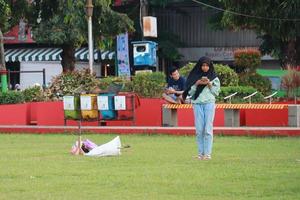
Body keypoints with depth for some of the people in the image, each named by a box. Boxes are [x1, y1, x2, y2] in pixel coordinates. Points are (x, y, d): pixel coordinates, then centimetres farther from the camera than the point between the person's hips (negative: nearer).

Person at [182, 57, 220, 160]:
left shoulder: (214, 78, 8)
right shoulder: (194, 77, 10)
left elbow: (216, 92, 6)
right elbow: (190, 91, 5)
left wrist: (209, 84, -7)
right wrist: (197, 83, -8)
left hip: (209, 103, -1)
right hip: (197, 103, 1)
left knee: (208, 129, -8)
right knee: (199, 130, -1)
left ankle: (207, 153, -8)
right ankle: (200, 153, 4)